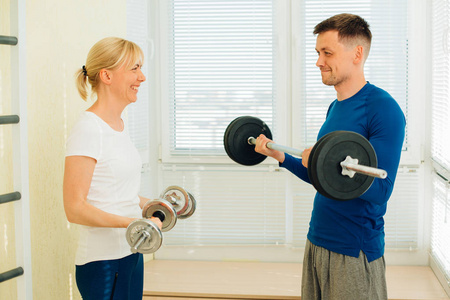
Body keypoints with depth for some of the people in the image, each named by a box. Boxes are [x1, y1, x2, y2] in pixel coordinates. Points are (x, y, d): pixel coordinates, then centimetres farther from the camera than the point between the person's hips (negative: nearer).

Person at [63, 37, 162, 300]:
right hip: (103, 263, -9)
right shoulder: (88, 130, -16)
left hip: (130, 254, 9)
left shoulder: (119, 124, 11)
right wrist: (131, 221, -29)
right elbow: (75, 207, -21)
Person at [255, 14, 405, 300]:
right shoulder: (336, 107, 11)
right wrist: (281, 157, 8)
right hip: (318, 241, 8)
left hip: (356, 250, -8)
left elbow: (380, 189, -21)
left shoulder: (384, 109, -15)